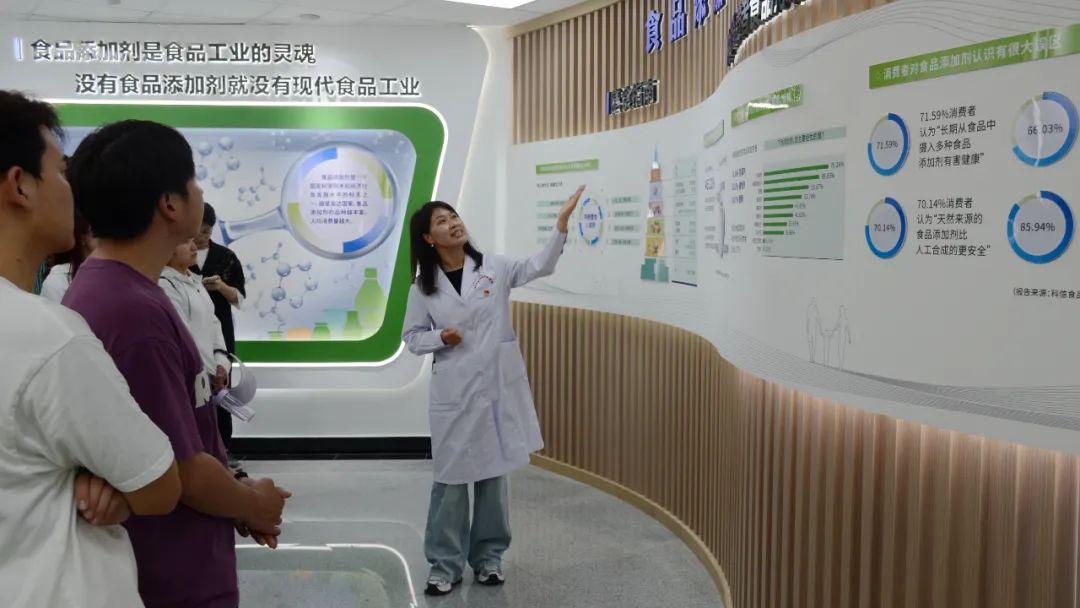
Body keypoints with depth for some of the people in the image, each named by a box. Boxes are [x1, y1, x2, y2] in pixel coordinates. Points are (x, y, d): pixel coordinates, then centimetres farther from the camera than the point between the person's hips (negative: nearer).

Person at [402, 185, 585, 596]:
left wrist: (562, 221, -23)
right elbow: (411, 337, 7)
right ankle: (446, 565, 16)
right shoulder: (423, 287, 0)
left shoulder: (494, 268, 0)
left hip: (498, 386, 1)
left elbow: (539, 267, -12)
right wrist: (440, 337, -13)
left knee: (494, 474, 10)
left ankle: (488, 557, 25)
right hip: (453, 390, -1)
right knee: (452, 476, 3)